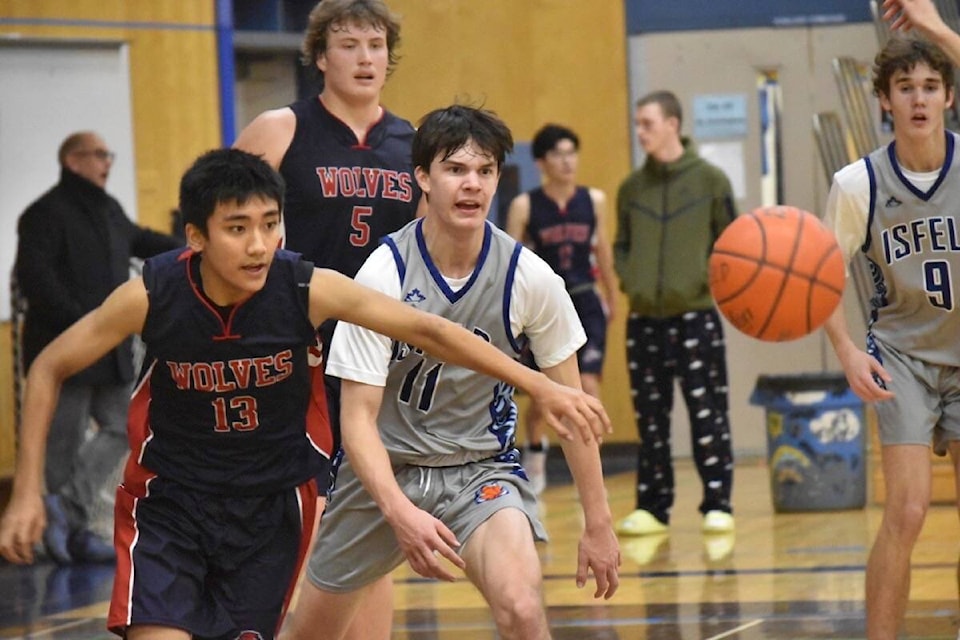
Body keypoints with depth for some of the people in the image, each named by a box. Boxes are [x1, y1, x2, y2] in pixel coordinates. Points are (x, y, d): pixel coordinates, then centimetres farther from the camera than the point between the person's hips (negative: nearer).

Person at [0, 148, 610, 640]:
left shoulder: (308, 289, -19)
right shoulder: (151, 295, -19)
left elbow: (429, 331, -13)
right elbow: (50, 368, -5)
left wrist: (543, 386, -17)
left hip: (273, 508, 1)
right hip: (169, 505, -1)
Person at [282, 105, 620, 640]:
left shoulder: (529, 277, -13)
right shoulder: (385, 273, -18)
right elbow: (358, 416, -18)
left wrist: (598, 522, 0)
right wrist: (400, 513, -33)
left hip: (483, 468, 0)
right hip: (386, 469, 0)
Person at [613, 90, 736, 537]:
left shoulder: (709, 180, -1)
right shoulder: (632, 188, 9)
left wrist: (708, 279, -13)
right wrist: (628, 279, -1)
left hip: (695, 314, -4)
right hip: (644, 319, 4)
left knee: (707, 413, -2)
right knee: (650, 418, 6)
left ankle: (717, 506, 4)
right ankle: (652, 507, 12)